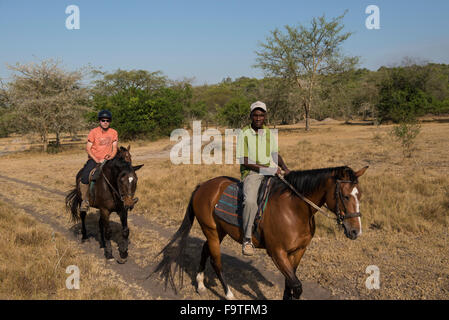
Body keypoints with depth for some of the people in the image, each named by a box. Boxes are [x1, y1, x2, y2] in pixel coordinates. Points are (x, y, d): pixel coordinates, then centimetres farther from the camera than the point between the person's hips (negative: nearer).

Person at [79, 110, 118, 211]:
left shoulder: (114, 133, 6)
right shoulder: (93, 132, -2)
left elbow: (114, 148, 7)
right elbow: (88, 148, -5)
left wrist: (111, 157, -14)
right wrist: (97, 160, -16)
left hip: (108, 160, 2)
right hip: (94, 160, -2)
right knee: (85, 178, -24)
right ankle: (85, 201, -6)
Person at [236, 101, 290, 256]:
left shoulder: (270, 134, 12)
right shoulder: (244, 134, -5)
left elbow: (276, 154, 21)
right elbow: (244, 162, -10)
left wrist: (284, 168, 1)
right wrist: (266, 168, -18)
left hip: (271, 172, 6)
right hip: (251, 173, -6)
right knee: (250, 201, -33)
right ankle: (247, 240, -19)